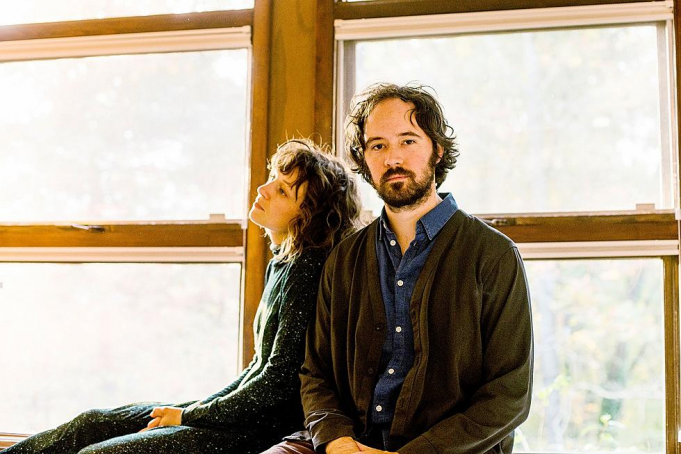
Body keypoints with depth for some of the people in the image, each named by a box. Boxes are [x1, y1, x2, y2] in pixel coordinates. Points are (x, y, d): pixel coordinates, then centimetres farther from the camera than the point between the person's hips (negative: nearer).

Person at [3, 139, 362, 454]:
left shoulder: (307, 271, -19)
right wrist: (197, 408, 9)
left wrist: (190, 415, -10)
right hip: (244, 408, 9)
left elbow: (279, 380, -21)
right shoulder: (281, 264, 10)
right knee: (93, 423, 9)